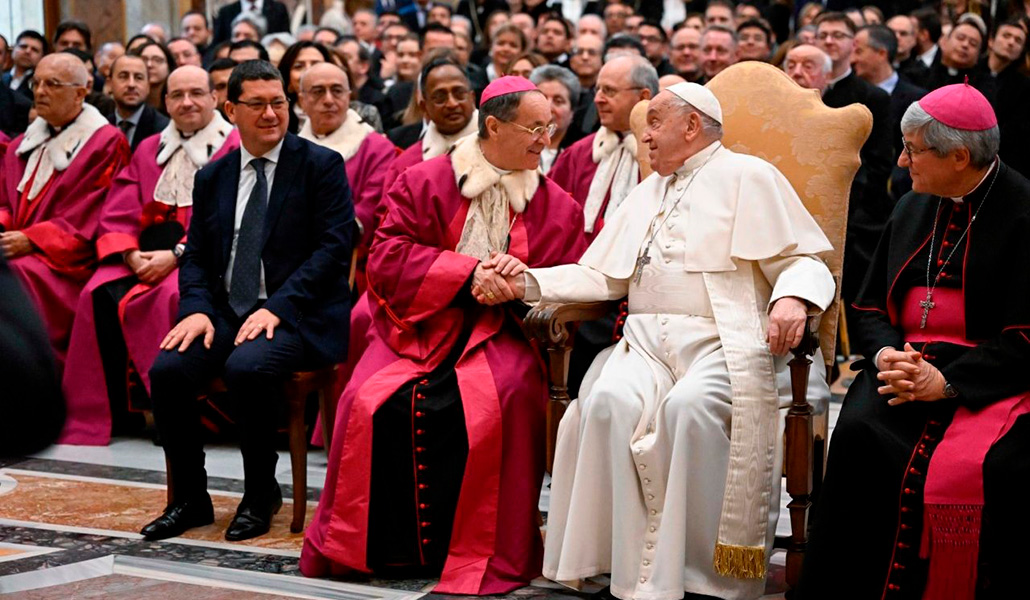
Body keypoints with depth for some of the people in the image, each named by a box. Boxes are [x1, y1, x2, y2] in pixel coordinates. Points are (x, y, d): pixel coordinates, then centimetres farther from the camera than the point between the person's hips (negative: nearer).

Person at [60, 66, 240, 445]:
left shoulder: (234, 147, 3)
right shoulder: (148, 150, 21)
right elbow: (117, 216, 13)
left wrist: (176, 255, -18)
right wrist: (133, 257, -7)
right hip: (143, 255, 5)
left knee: (169, 296, -35)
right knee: (99, 294, -23)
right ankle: (94, 417, -18)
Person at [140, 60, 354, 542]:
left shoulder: (321, 166, 1)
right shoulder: (212, 178, 16)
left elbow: (334, 246, -8)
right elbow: (196, 257, 15)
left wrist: (278, 307, -18)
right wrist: (196, 309, -7)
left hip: (296, 316, -5)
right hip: (226, 313, 5)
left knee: (246, 368, -34)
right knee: (167, 370, -21)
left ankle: (260, 495, -11)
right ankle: (190, 499, -3)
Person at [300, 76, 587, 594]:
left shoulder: (556, 206, 11)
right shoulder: (425, 182, 5)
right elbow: (387, 258, -5)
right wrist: (469, 273, -15)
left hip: (499, 331, 0)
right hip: (418, 323, 0)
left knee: (500, 401, -32)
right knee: (370, 403, -25)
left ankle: (483, 555, -20)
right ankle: (354, 547, -7)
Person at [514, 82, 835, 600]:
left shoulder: (748, 177, 10)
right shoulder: (648, 193, 29)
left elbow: (803, 261, 2)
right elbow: (603, 277, 23)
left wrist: (793, 298, -21)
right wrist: (532, 282, 8)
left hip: (722, 341, -4)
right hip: (647, 340, 5)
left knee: (690, 405, -36)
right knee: (611, 399, -29)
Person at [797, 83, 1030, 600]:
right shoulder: (912, 209, 17)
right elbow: (868, 309, 20)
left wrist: (947, 381, -20)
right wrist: (886, 352, -3)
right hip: (906, 365, 5)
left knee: (978, 467, -34)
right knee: (857, 436, -26)